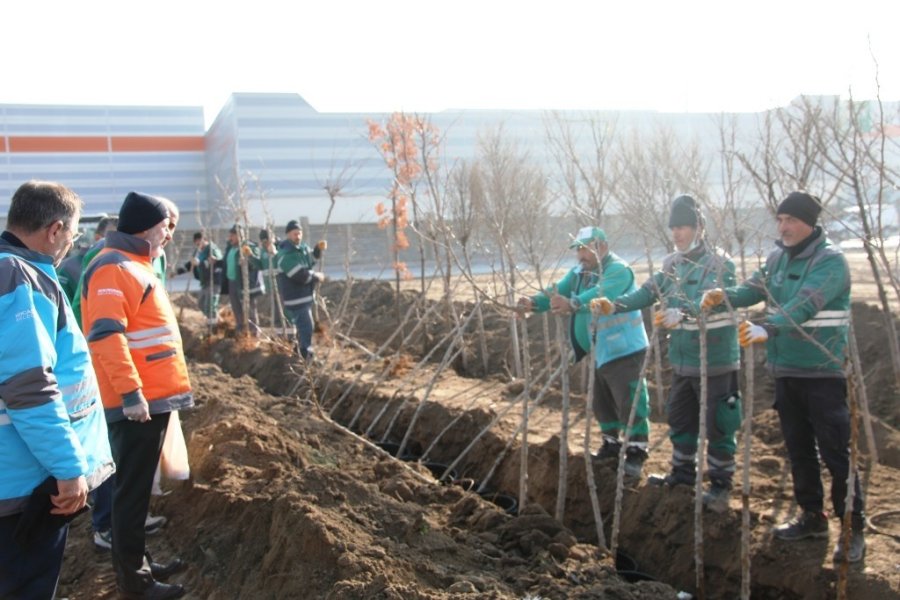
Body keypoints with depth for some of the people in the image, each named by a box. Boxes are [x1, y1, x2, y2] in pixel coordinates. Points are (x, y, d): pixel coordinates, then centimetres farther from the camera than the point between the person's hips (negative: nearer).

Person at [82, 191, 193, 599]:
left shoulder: (136, 264, 17)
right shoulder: (113, 268, -14)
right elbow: (106, 335, -23)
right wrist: (130, 392, -26)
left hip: (152, 397, 10)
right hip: (137, 402, -10)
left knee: (139, 487, 18)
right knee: (133, 490, 0)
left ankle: (138, 562, 30)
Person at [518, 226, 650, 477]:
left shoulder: (618, 270, -20)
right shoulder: (580, 272, 8)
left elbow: (600, 294, -40)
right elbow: (557, 290, -6)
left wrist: (572, 304, -58)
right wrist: (534, 302, -26)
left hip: (625, 349, -9)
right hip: (602, 350, 9)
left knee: (629, 402, -5)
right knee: (601, 402, 18)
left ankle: (637, 452, 8)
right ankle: (611, 443, 34)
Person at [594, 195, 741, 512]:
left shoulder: (720, 264, -13)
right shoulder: (672, 265, 7)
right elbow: (648, 292, -3)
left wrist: (681, 313, -47)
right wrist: (615, 305, -20)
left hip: (716, 362, -7)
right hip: (682, 361, 7)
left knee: (719, 425, 3)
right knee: (679, 419, 19)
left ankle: (721, 484, 18)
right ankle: (683, 472, 36)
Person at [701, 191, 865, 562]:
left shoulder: (830, 261, -16)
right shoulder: (778, 256, 8)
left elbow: (804, 306, -30)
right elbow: (754, 288, 0)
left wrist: (767, 328, -44)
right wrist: (726, 296, -21)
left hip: (823, 373, -7)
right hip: (785, 370, 7)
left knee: (835, 452, -1)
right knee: (798, 449, 16)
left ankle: (854, 529, 12)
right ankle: (812, 517, 30)